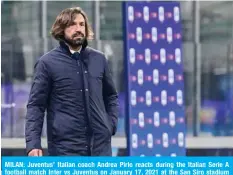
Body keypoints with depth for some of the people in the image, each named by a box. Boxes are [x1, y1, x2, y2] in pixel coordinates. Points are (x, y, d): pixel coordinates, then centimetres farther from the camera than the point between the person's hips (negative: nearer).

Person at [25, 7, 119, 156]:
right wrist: (33, 143, -14)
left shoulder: (99, 59, 10)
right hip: (65, 147, -4)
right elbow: (35, 105, -4)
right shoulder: (48, 63, -2)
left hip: (100, 145, 4)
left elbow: (111, 96, 23)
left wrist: (111, 124, 7)